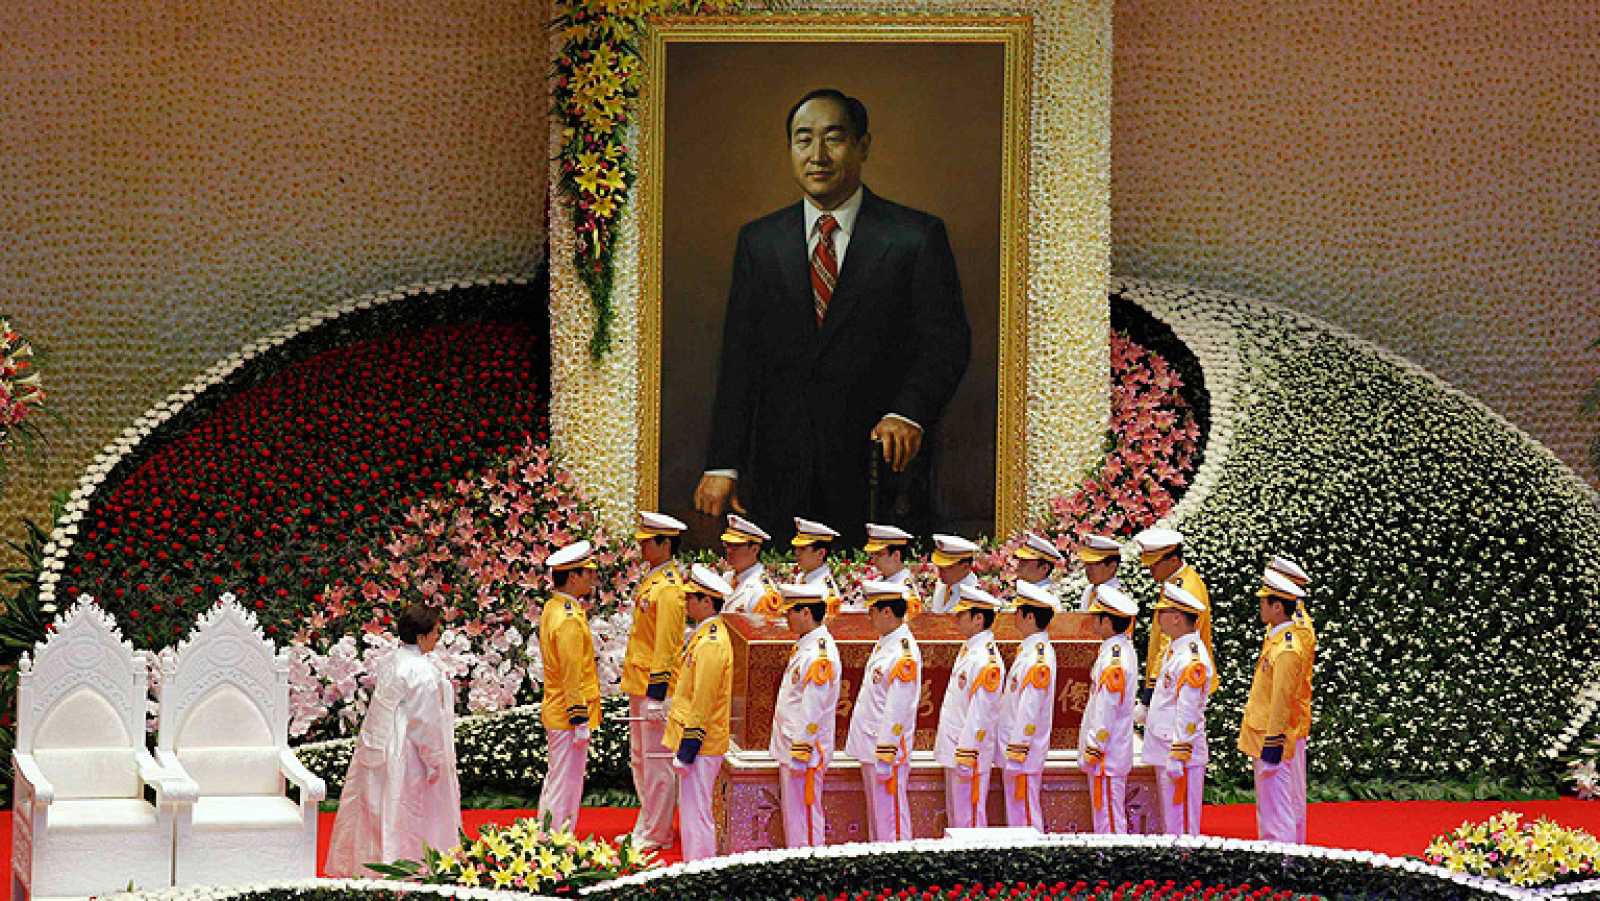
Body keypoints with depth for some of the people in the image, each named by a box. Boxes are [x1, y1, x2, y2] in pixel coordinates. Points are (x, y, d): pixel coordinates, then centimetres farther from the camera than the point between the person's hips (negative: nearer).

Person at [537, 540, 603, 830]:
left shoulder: (553, 608, 7)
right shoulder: (570, 621, -23)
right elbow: (572, 676, -23)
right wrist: (580, 722, -20)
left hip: (554, 713, 10)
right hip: (570, 716, -10)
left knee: (555, 780, 20)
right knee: (567, 785, -2)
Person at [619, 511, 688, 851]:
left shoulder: (668, 588, -18)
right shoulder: (651, 580, 13)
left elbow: (666, 645, -20)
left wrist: (656, 696, -21)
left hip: (655, 687, -10)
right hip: (639, 686, 10)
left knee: (657, 764, -3)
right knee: (639, 760, 17)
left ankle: (656, 836, 3)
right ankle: (645, 827, 26)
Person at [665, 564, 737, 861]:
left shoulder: (711, 644, -20)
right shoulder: (706, 636, 13)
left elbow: (702, 704, -22)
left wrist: (686, 752, -20)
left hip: (701, 746, -10)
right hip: (703, 744, 10)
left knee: (695, 814, -5)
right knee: (691, 811, 16)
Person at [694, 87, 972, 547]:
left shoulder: (917, 237, 2)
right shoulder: (758, 241, 11)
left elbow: (947, 341, -3)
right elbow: (739, 358, 7)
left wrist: (909, 413, -22)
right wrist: (723, 465, -1)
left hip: (879, 463, -2)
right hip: (780, 472, 2)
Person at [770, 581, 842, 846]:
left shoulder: (819, 656, -21)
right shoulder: (805, 647, 11)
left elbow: (812, 712, -22)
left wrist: (800, 755, -21)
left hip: (804, 753, -10)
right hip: (790, 749, 10)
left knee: (805, 816, -4)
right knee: (792, 814, 16)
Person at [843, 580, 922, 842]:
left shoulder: (905, 653, -20)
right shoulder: (884, 643, 10)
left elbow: (897, 709, -22)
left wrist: (885, 756, -22)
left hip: (887, 750, -10)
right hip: (869, 748, 10)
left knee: (890, 816, -4)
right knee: (875, 814, 16)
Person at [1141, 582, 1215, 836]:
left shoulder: (1192, 660, -20)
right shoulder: (1176, 648, 10)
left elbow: (1187, 715, -22)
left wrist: (1177, 758, -22)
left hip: (1180, 754, -10)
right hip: (1163, 751, 10)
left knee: (1182, 827, -3)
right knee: (1168, 823, 17)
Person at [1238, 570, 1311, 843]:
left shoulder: (1287, 649, -21)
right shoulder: (1275, 637, 11)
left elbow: (1282, 699, -22)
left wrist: (1273, 743, -21)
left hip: (1273, 739, -10)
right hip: (1266, 737, 10)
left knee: (1276, 806, -7)